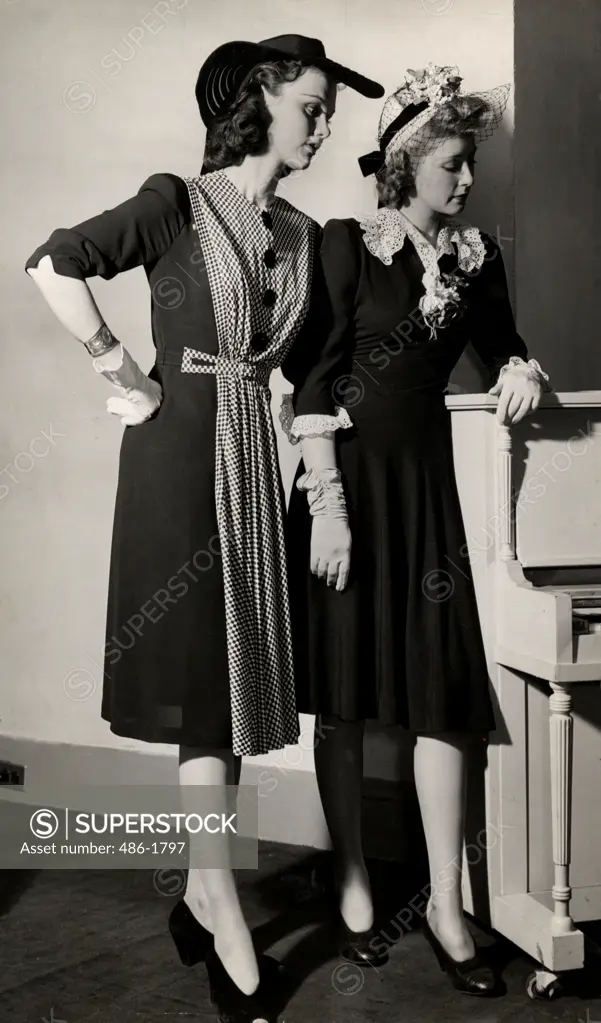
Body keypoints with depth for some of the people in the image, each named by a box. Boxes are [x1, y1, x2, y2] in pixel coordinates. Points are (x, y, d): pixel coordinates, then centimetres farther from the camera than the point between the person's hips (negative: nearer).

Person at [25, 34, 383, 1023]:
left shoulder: (301, 233, 11)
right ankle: (226, 918, 4)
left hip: (254, 455, 6)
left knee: (238, 675, 8)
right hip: (181, 449, -6)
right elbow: (54, 264, -15)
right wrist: (125, 374, -12)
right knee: (203, 675, -4)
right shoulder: (179, 202, -7)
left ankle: (200, 894, 21)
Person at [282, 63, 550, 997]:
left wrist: (521, 371, -4)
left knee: (444, 689, 0)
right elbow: (312, 381, -10)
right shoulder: (348, 244, -7)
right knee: (344, 694, 4)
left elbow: (502, 345, 21)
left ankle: (447, 905, 8)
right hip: (348, 476, -4)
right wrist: (328, 504, -15)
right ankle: (352, 884, 18)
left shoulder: (477, 257, 7)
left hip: (426, 478, 4)